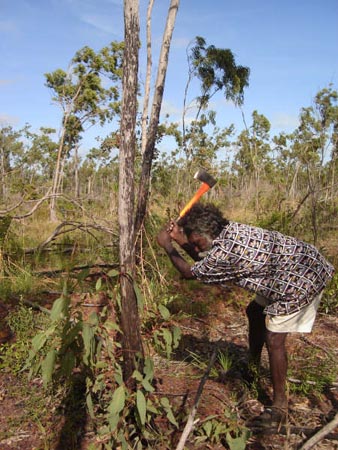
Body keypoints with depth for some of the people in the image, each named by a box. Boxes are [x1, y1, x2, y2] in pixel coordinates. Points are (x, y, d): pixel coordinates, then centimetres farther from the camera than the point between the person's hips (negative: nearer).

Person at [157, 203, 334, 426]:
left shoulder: (224, 252, -28)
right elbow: (205, 259, 16)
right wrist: (180, 239, 7)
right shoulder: (227, 230, -1)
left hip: (301, 280, -10)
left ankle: (280, 406, 4)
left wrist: (167, 245, -1)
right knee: (255, 311, 22)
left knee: (274, 339, -8)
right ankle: (253, 364, 41)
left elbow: (189, 272, -11)